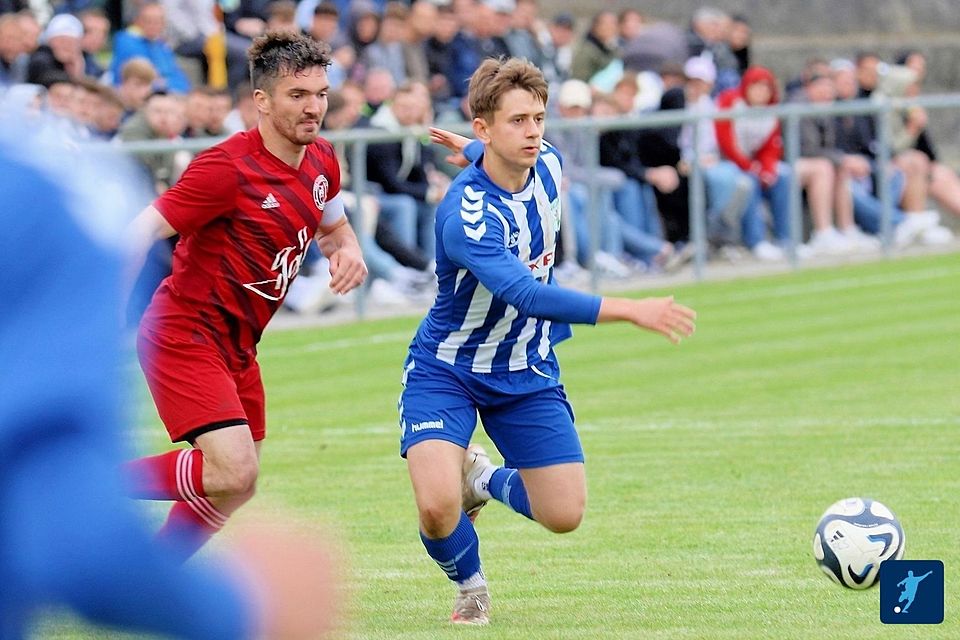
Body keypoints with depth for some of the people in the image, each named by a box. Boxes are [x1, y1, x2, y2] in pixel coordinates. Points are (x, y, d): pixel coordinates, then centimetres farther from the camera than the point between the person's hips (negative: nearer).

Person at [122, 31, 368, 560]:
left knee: (234, 486, 13)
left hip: (236, 346, 9)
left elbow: (332, 226, 24)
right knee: (233, 473, -22)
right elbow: (144, 230, -21)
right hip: (184, 334, -9)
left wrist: (347, 251, -1)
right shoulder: (228, 168, -21)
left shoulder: (322, 163, 4)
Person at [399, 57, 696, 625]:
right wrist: (630, 311, -49)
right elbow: (527, 296, -44)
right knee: (437, 509, -24)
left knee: (564, 515, 1)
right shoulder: (467, 215, -33)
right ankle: (470, 585, 11)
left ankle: (485, 480, 34)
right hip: (446, 371, -6)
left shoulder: (547, 164, -10)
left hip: (527, 374, 6)